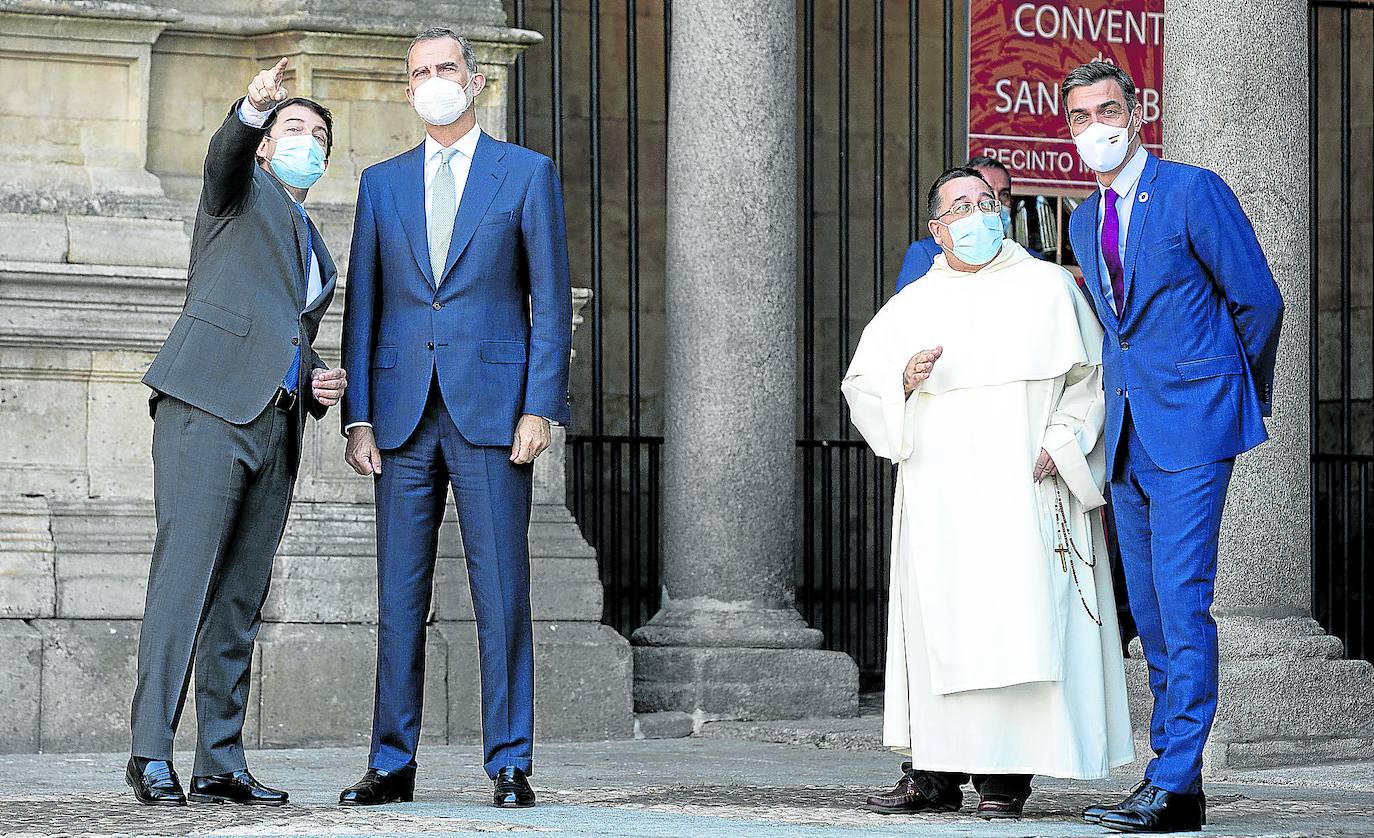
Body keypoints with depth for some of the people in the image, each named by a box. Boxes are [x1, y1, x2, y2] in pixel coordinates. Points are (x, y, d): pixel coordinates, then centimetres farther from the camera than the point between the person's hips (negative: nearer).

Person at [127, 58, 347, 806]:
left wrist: (320, 383, 12)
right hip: (207, 407, -7)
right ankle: (151, 756, -17)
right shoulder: (244, 190, 11)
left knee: (241, 598, 4)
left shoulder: (316, 252, 30)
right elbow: (223, 156, -13)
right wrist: (251, 109, -35)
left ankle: (220, 764, 5)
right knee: (184, 577, -14)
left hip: (274, 427, 7)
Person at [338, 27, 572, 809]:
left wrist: (540, 407, -8)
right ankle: (393, 765, 8)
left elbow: (552, 299, 1)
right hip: (404, 412, 3)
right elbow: (363, 305, 12)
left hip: (492, 410, -3)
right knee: (400, 595, 3)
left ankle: (511, 765, 1)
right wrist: (358, 416, 3)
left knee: (502, 591, -4)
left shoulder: (527, 173, 5)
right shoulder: (383, 184, 14)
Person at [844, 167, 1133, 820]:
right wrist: (906, 380, -8)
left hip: (1021, 489, -2)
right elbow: (861, 385, 12)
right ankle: (936, 774, 1)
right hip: (937, 493, 3)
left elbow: (1091, 374, 6)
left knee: (1016, 617, -11)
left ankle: (1006, 774, -9)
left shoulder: (1047, 286, 9)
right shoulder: (911, 307, 16)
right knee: (938, 624, -2)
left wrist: (1061, 442, -8)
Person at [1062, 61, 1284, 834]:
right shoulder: (1084, 221, 15)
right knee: (1151, 613, 7)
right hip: (1129, 434, 7)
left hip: (1191, 425, -7)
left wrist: (1247, 393, 8)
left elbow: (1259, 300, -3)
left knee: (1182, 601, -13)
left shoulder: (1194, 192, -7)